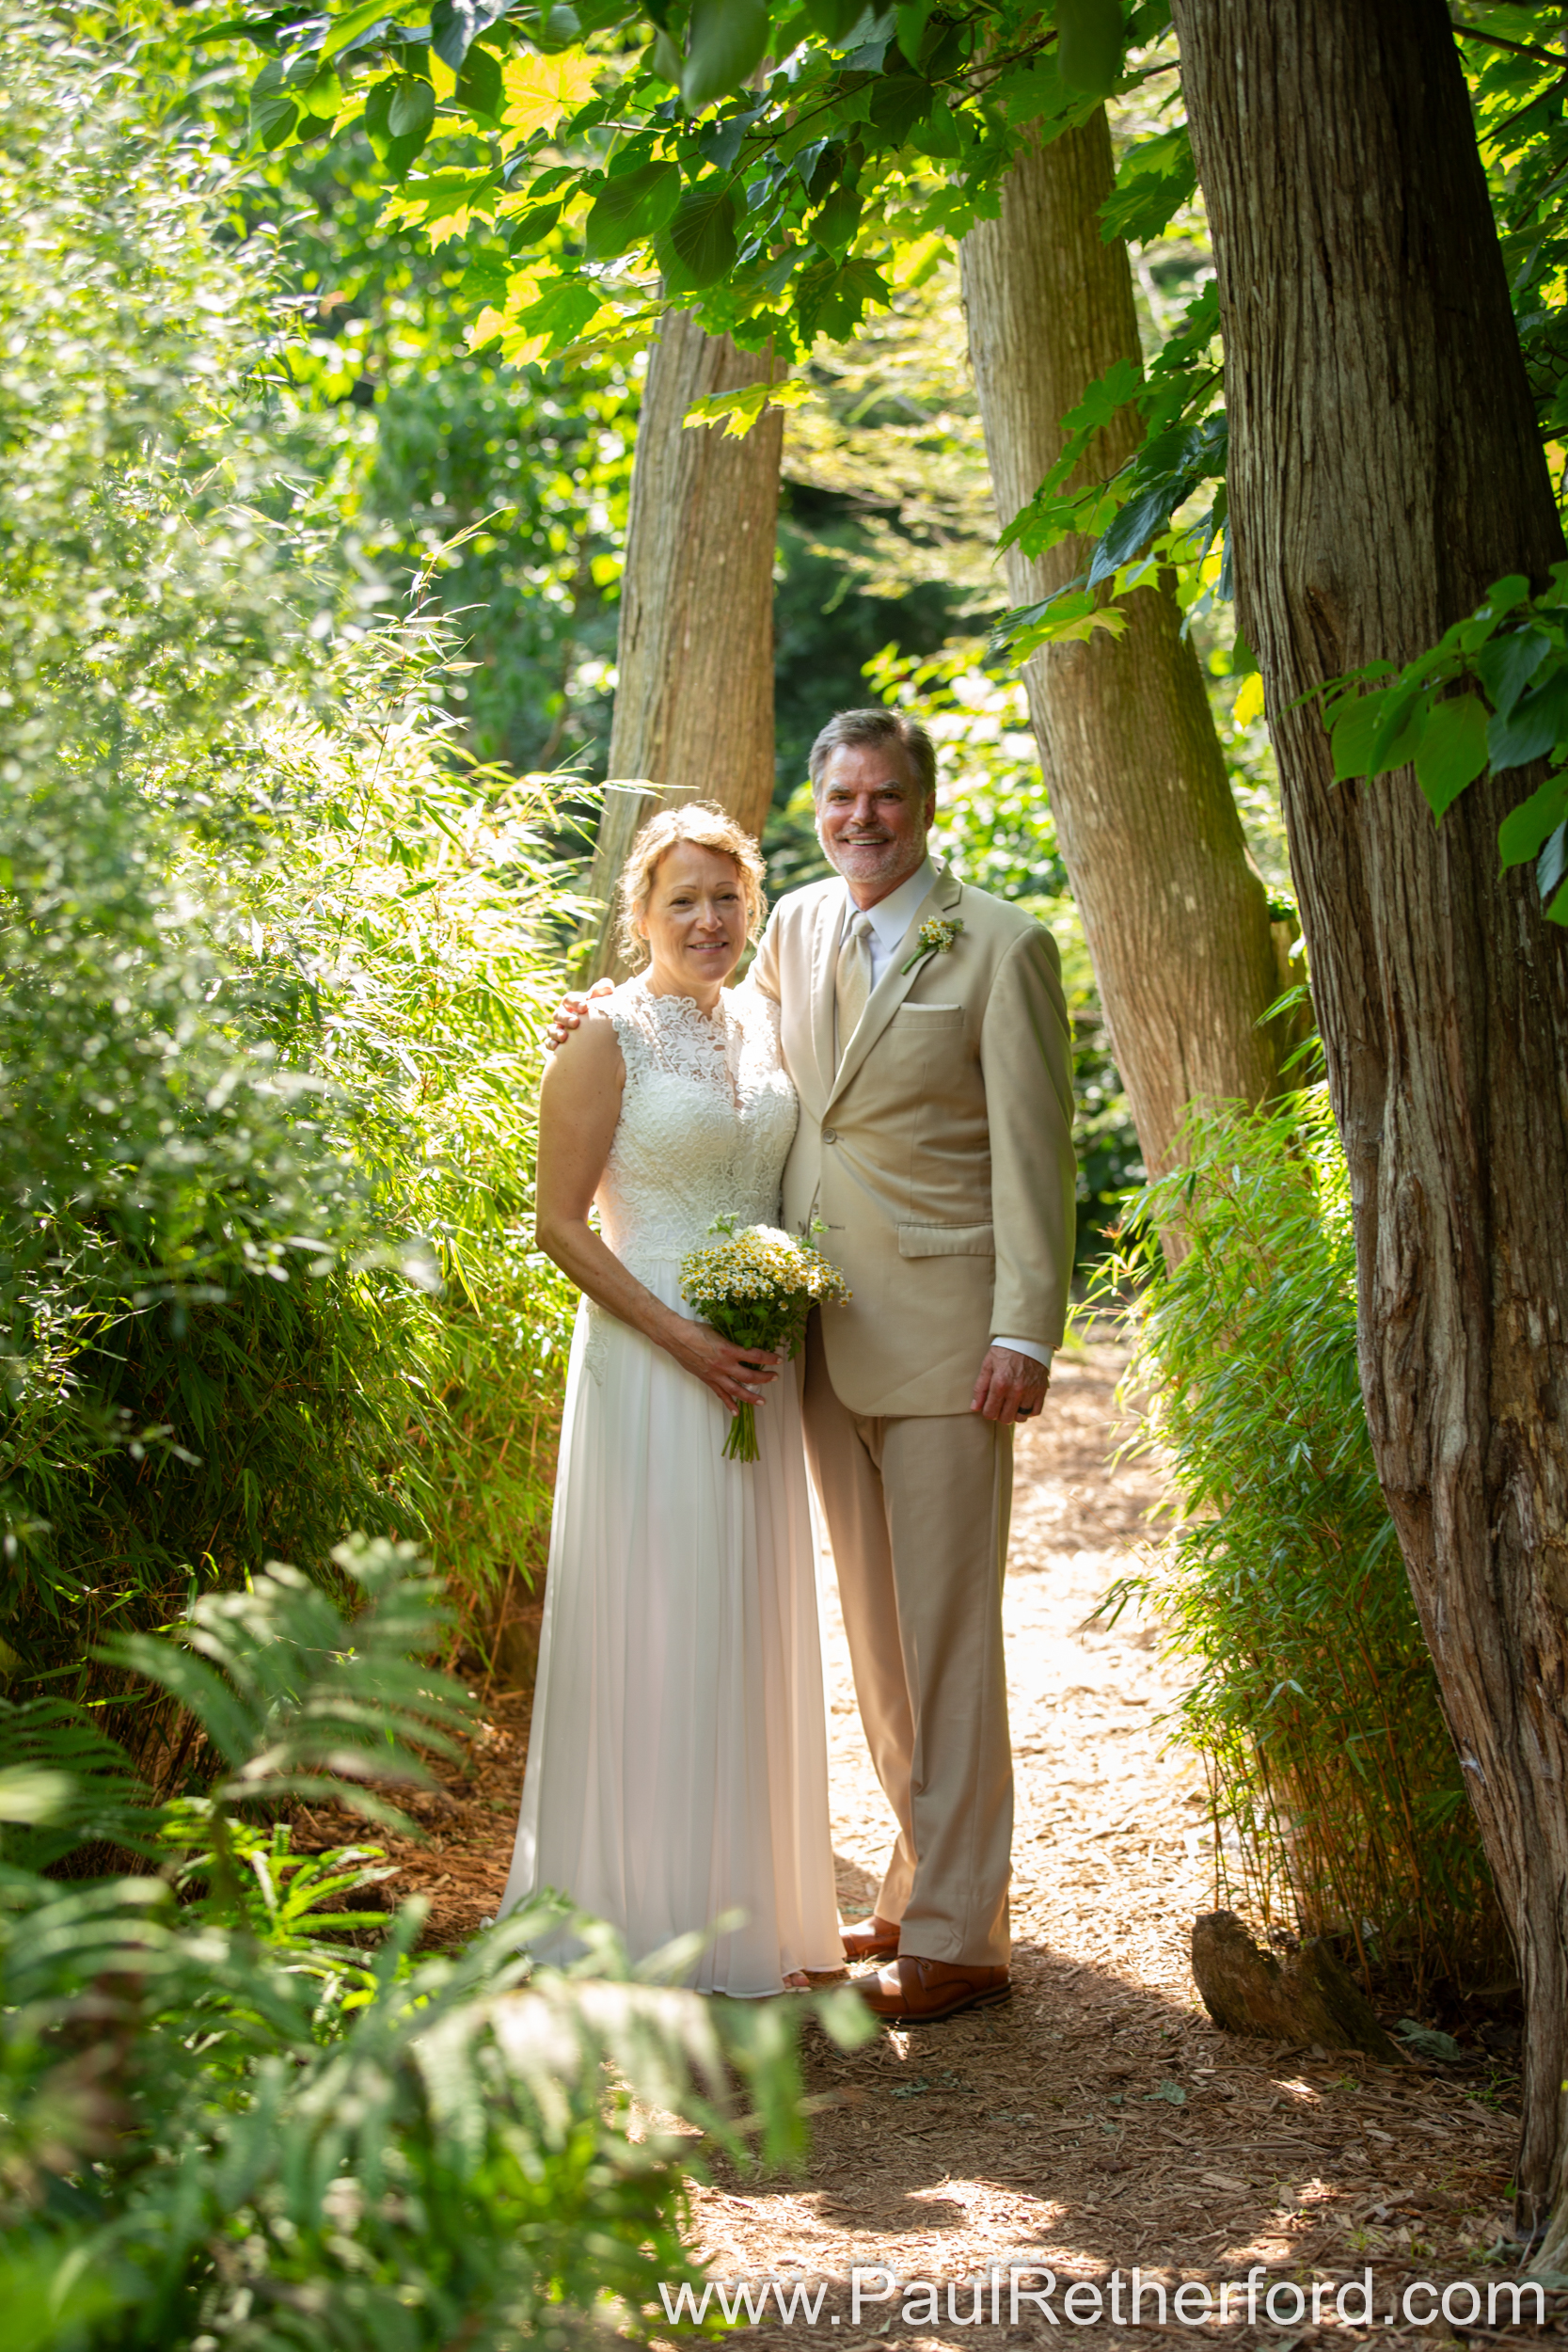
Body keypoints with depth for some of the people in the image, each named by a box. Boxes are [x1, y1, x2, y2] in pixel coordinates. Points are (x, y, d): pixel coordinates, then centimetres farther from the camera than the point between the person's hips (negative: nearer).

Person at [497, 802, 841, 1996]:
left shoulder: (764, 1024, 11)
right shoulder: (608, 1037, -7)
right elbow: (562, 1223, -9)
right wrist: (683, 1336, -16)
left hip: (757, 1364, 6)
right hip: (650, 1357, -6)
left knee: (753, 1629, 12)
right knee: (652, 1626, -1)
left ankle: (754, 1901, 24)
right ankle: (646, 1914, 11)